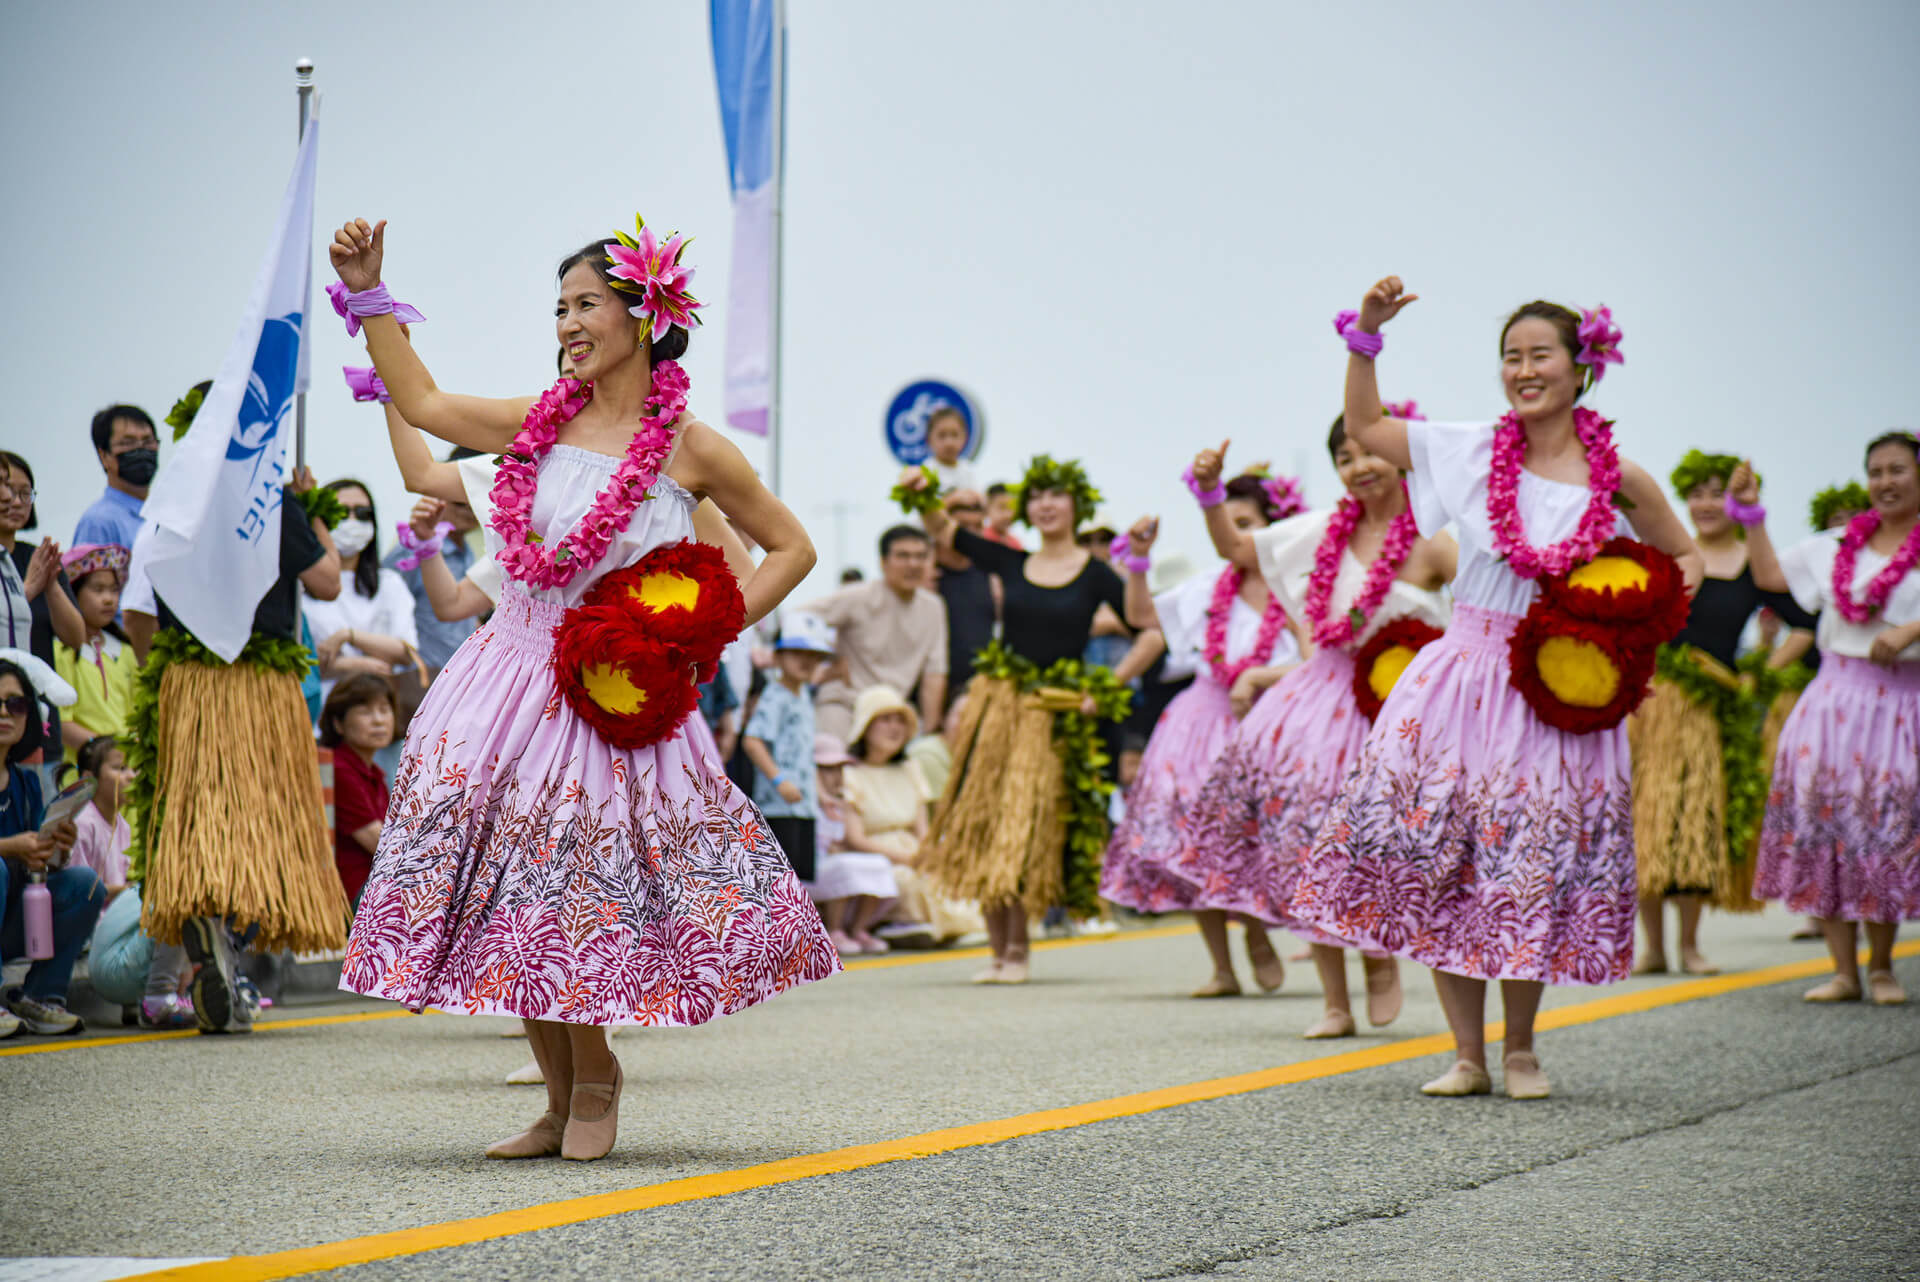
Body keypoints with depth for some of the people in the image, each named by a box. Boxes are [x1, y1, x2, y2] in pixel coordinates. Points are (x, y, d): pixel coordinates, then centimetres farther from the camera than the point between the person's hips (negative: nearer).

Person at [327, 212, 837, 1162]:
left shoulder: (692, 450, -3)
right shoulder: (542, 424, 7)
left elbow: (791, 549, 4)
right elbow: (421, 402, 19)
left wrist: (710, 629, -7)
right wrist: (367, 296, 15)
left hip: (615, 695, -4)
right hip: (514, 674, 4)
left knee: (579, 896, -7)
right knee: (514, 897, 1)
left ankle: (594, 1083, 15)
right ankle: (564, 1100, 13)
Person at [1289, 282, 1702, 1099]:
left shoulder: (1618, 477, 0)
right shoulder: (1472, 452, 3)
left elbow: (1683, 559, 13)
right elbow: (1363, 427, 13)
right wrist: (1365, 335, 3)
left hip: (1559, 692, -1)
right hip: (1463, 675, 1)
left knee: (1535, 864, 1)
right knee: (1436, 857, -5)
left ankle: (1520, 1048, 20)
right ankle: (1468, 1055, 6)